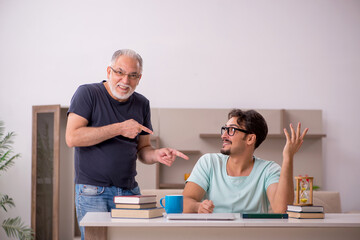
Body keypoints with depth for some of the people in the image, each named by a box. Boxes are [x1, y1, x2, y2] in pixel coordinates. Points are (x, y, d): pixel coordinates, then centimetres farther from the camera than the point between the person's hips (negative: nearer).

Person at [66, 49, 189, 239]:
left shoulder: (142, 104, 12)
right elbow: (72, 137, -15)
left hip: (130, 191, 5)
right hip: (93, 192, -5)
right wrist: (119, 129, -16)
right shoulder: (87, 93, -3)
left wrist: (157, 155, -7)